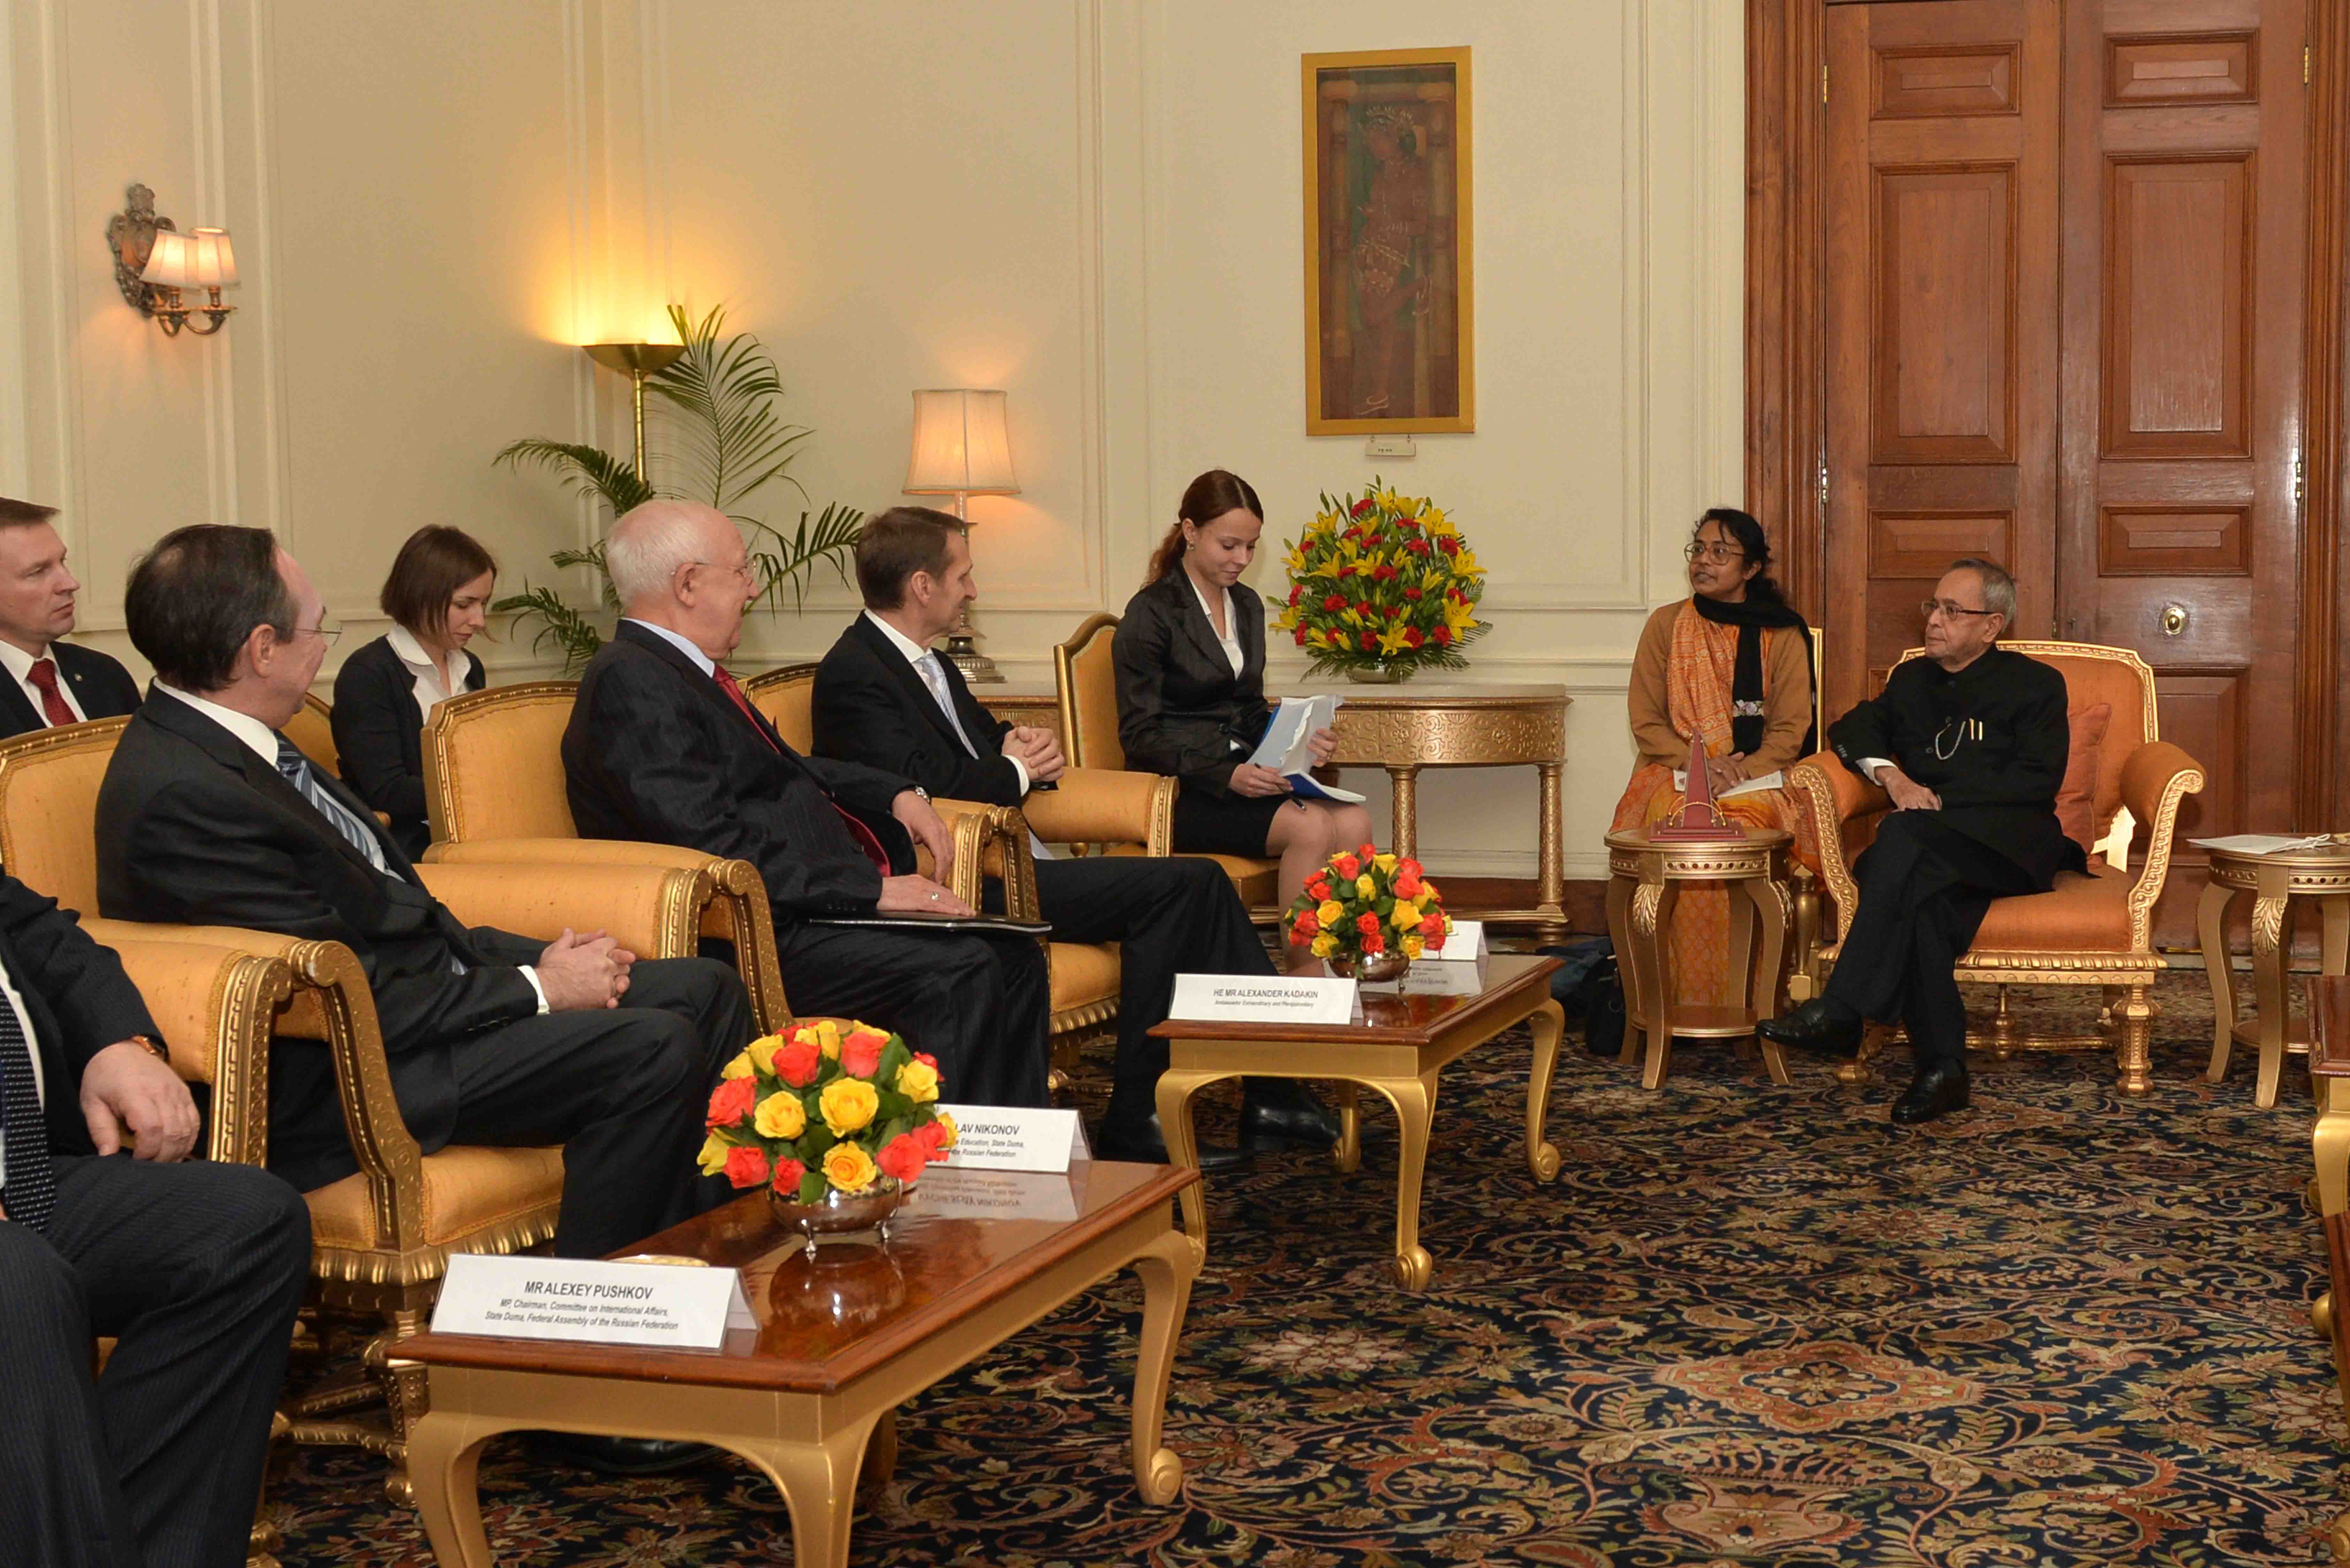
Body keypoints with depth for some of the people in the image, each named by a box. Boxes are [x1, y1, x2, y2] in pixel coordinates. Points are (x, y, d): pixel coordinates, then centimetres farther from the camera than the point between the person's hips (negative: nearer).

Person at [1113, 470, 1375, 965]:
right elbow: (1140, 735, -10)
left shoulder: (1247, 605, 17)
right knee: (1311, 828, -29)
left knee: (1354, 823, -21)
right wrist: (1226, 776, -23)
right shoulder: (1152, 613, -6)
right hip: (1179, 791, -7)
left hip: (1240, 772, 7)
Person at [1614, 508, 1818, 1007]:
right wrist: (1696, 761, -11)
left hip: (1757, 778, -1)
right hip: (1676, 775, 1)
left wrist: (1743, 770, -15)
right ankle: (1685, 997, -28)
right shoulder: (1666, 626, 11)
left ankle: (1740, 998, -27)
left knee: (1740, 826, -35)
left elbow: (1791, 730, 3)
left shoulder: (1782, 637, 8)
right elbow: (1646, 723, 6)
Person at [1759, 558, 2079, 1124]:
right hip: (1926, 853, 4)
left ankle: (1841, 1011, -42)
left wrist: (1939, 799, -10)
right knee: (1922, 898, -35)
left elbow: (2038, 780, -2)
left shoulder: (2035, 684, 11)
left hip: (2009, 844, -4)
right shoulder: (1912, 680, 27)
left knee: (1908, 834, -36)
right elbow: (1851, 728, 19)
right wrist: (1890, 774, -3)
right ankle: (1942, 1069, -37)